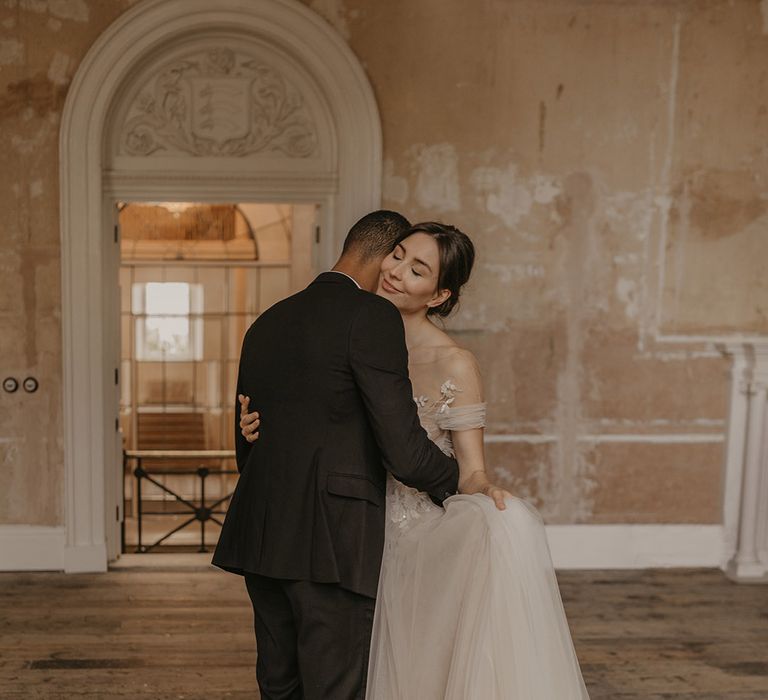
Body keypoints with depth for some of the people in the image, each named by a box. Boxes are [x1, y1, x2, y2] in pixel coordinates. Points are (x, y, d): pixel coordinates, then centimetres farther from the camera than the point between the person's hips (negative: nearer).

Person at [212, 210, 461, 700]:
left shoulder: (266, 323, 15)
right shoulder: (374, 317, -10)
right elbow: (402, 447, -13)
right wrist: (458, 484, 6)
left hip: (260, 534, 8)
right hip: (333, 540, -8)